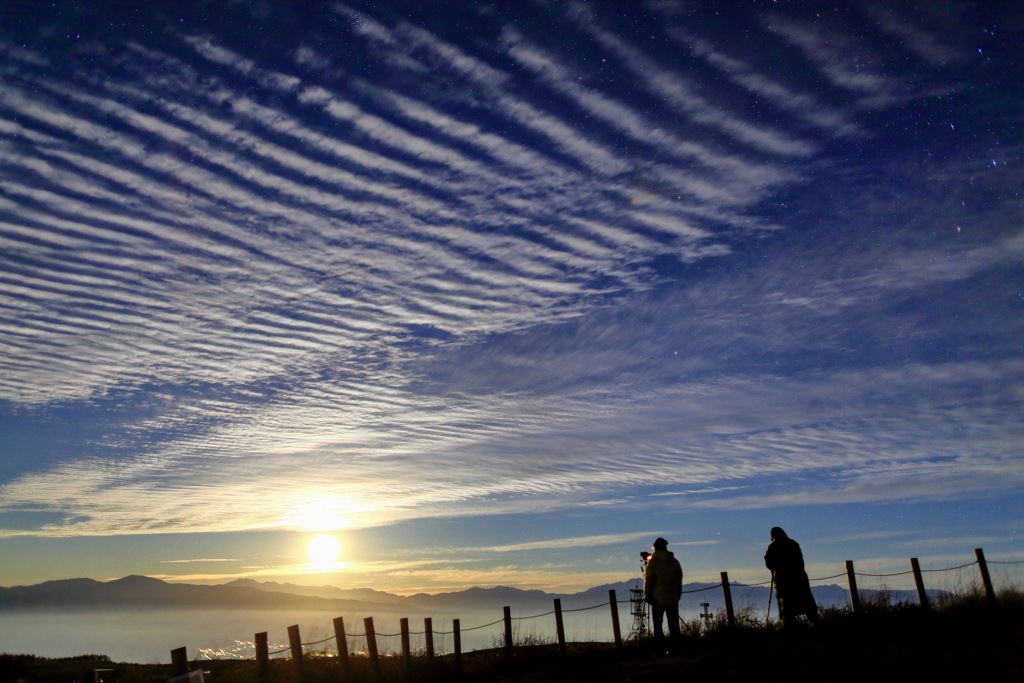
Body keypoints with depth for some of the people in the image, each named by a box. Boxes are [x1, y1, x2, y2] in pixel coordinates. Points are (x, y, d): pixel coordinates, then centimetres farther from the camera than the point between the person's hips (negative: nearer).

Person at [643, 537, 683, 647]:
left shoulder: (653, 561, -6)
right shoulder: (675, 561, 8)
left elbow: (649, 579, -8)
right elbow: (679, 580, 12)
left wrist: (647, 594, -2)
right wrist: (678, 595, 18)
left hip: (658, 598, -4)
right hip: (673, 598, 4)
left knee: (658, 625, 1)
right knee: (674, 625, 7)